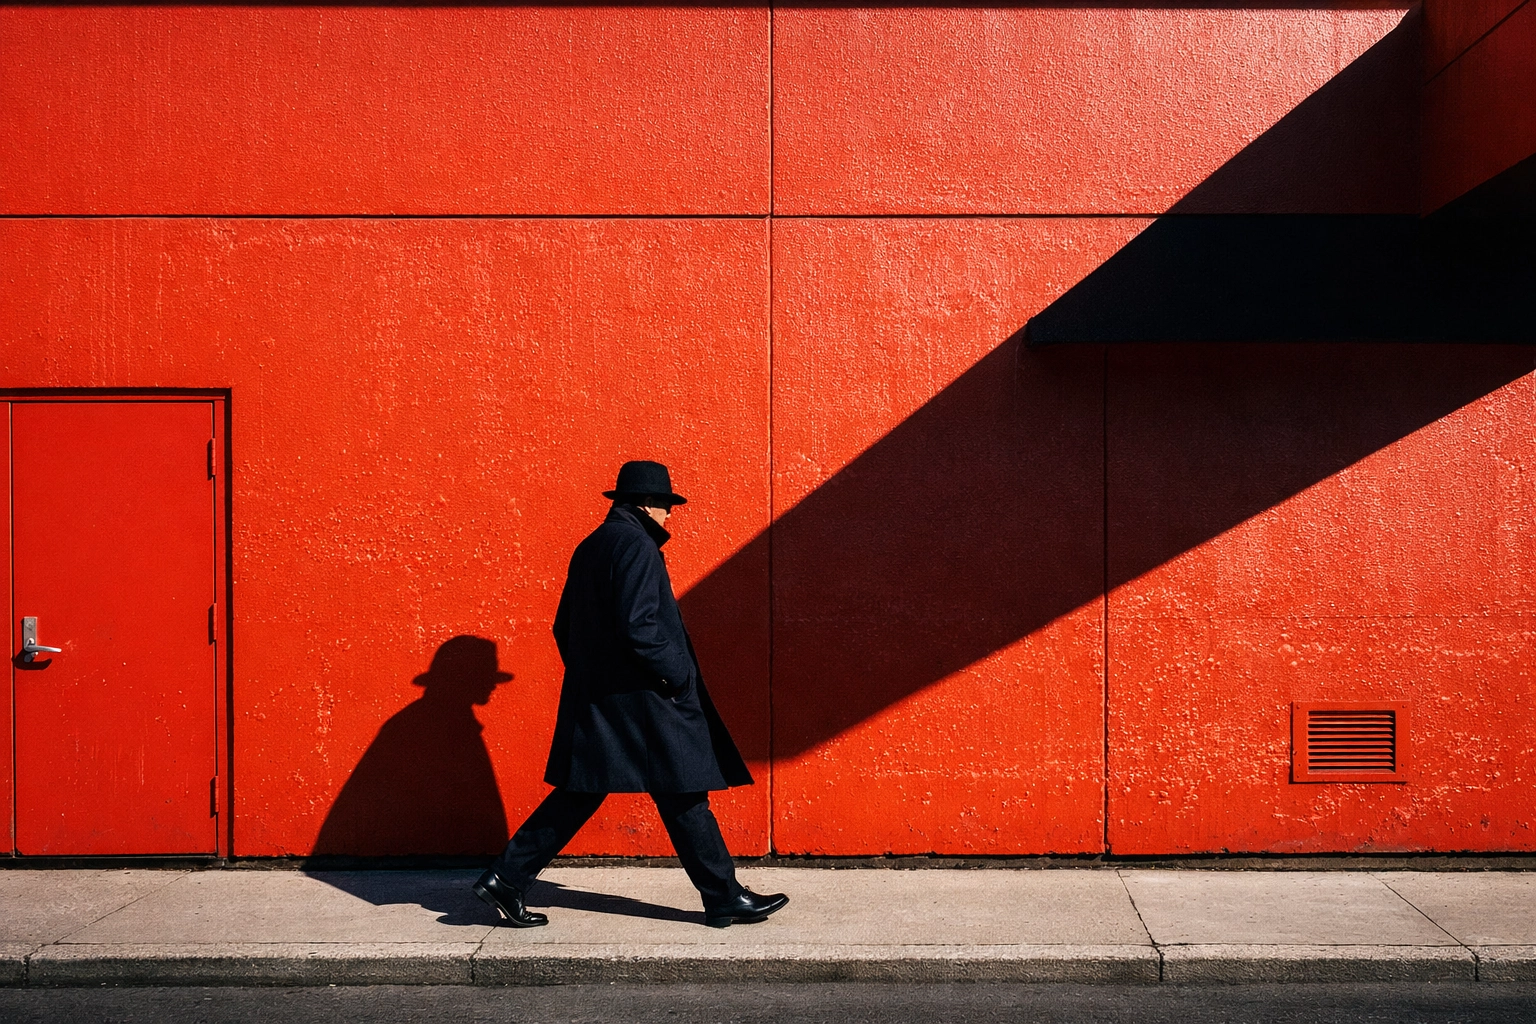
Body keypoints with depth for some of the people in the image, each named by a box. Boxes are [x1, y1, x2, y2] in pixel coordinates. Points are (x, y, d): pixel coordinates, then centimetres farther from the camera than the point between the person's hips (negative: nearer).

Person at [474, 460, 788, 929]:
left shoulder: (590, 547, 14)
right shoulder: (636, 547, -15)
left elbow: (564, 627, 18)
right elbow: (639, 627, -24)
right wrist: (679, 677, -13)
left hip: (594, 702, 9)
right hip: (640, 700, -9)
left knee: (579, 794, 13)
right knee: (682, 797, 1)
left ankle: (506, 877, 12)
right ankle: (725, 898, 11)